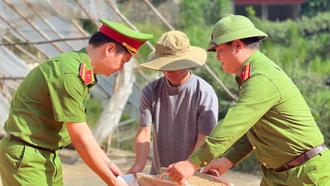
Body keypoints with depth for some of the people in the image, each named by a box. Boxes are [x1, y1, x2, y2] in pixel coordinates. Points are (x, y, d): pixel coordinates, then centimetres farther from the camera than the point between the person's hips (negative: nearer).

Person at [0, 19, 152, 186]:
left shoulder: (82, 71, 8)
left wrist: (108, 164, 12)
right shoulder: (69, 74, -23)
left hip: (48, 155, 10)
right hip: (25, 156, -10)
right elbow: (80, 139, -21)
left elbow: (81, 128, 14)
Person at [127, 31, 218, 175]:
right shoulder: (150, 92, -4)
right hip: (158, 173, 3)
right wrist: (139, 165, -24)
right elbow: (144, 132, -9)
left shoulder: (205, 93, -12)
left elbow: (204, 140, -13)